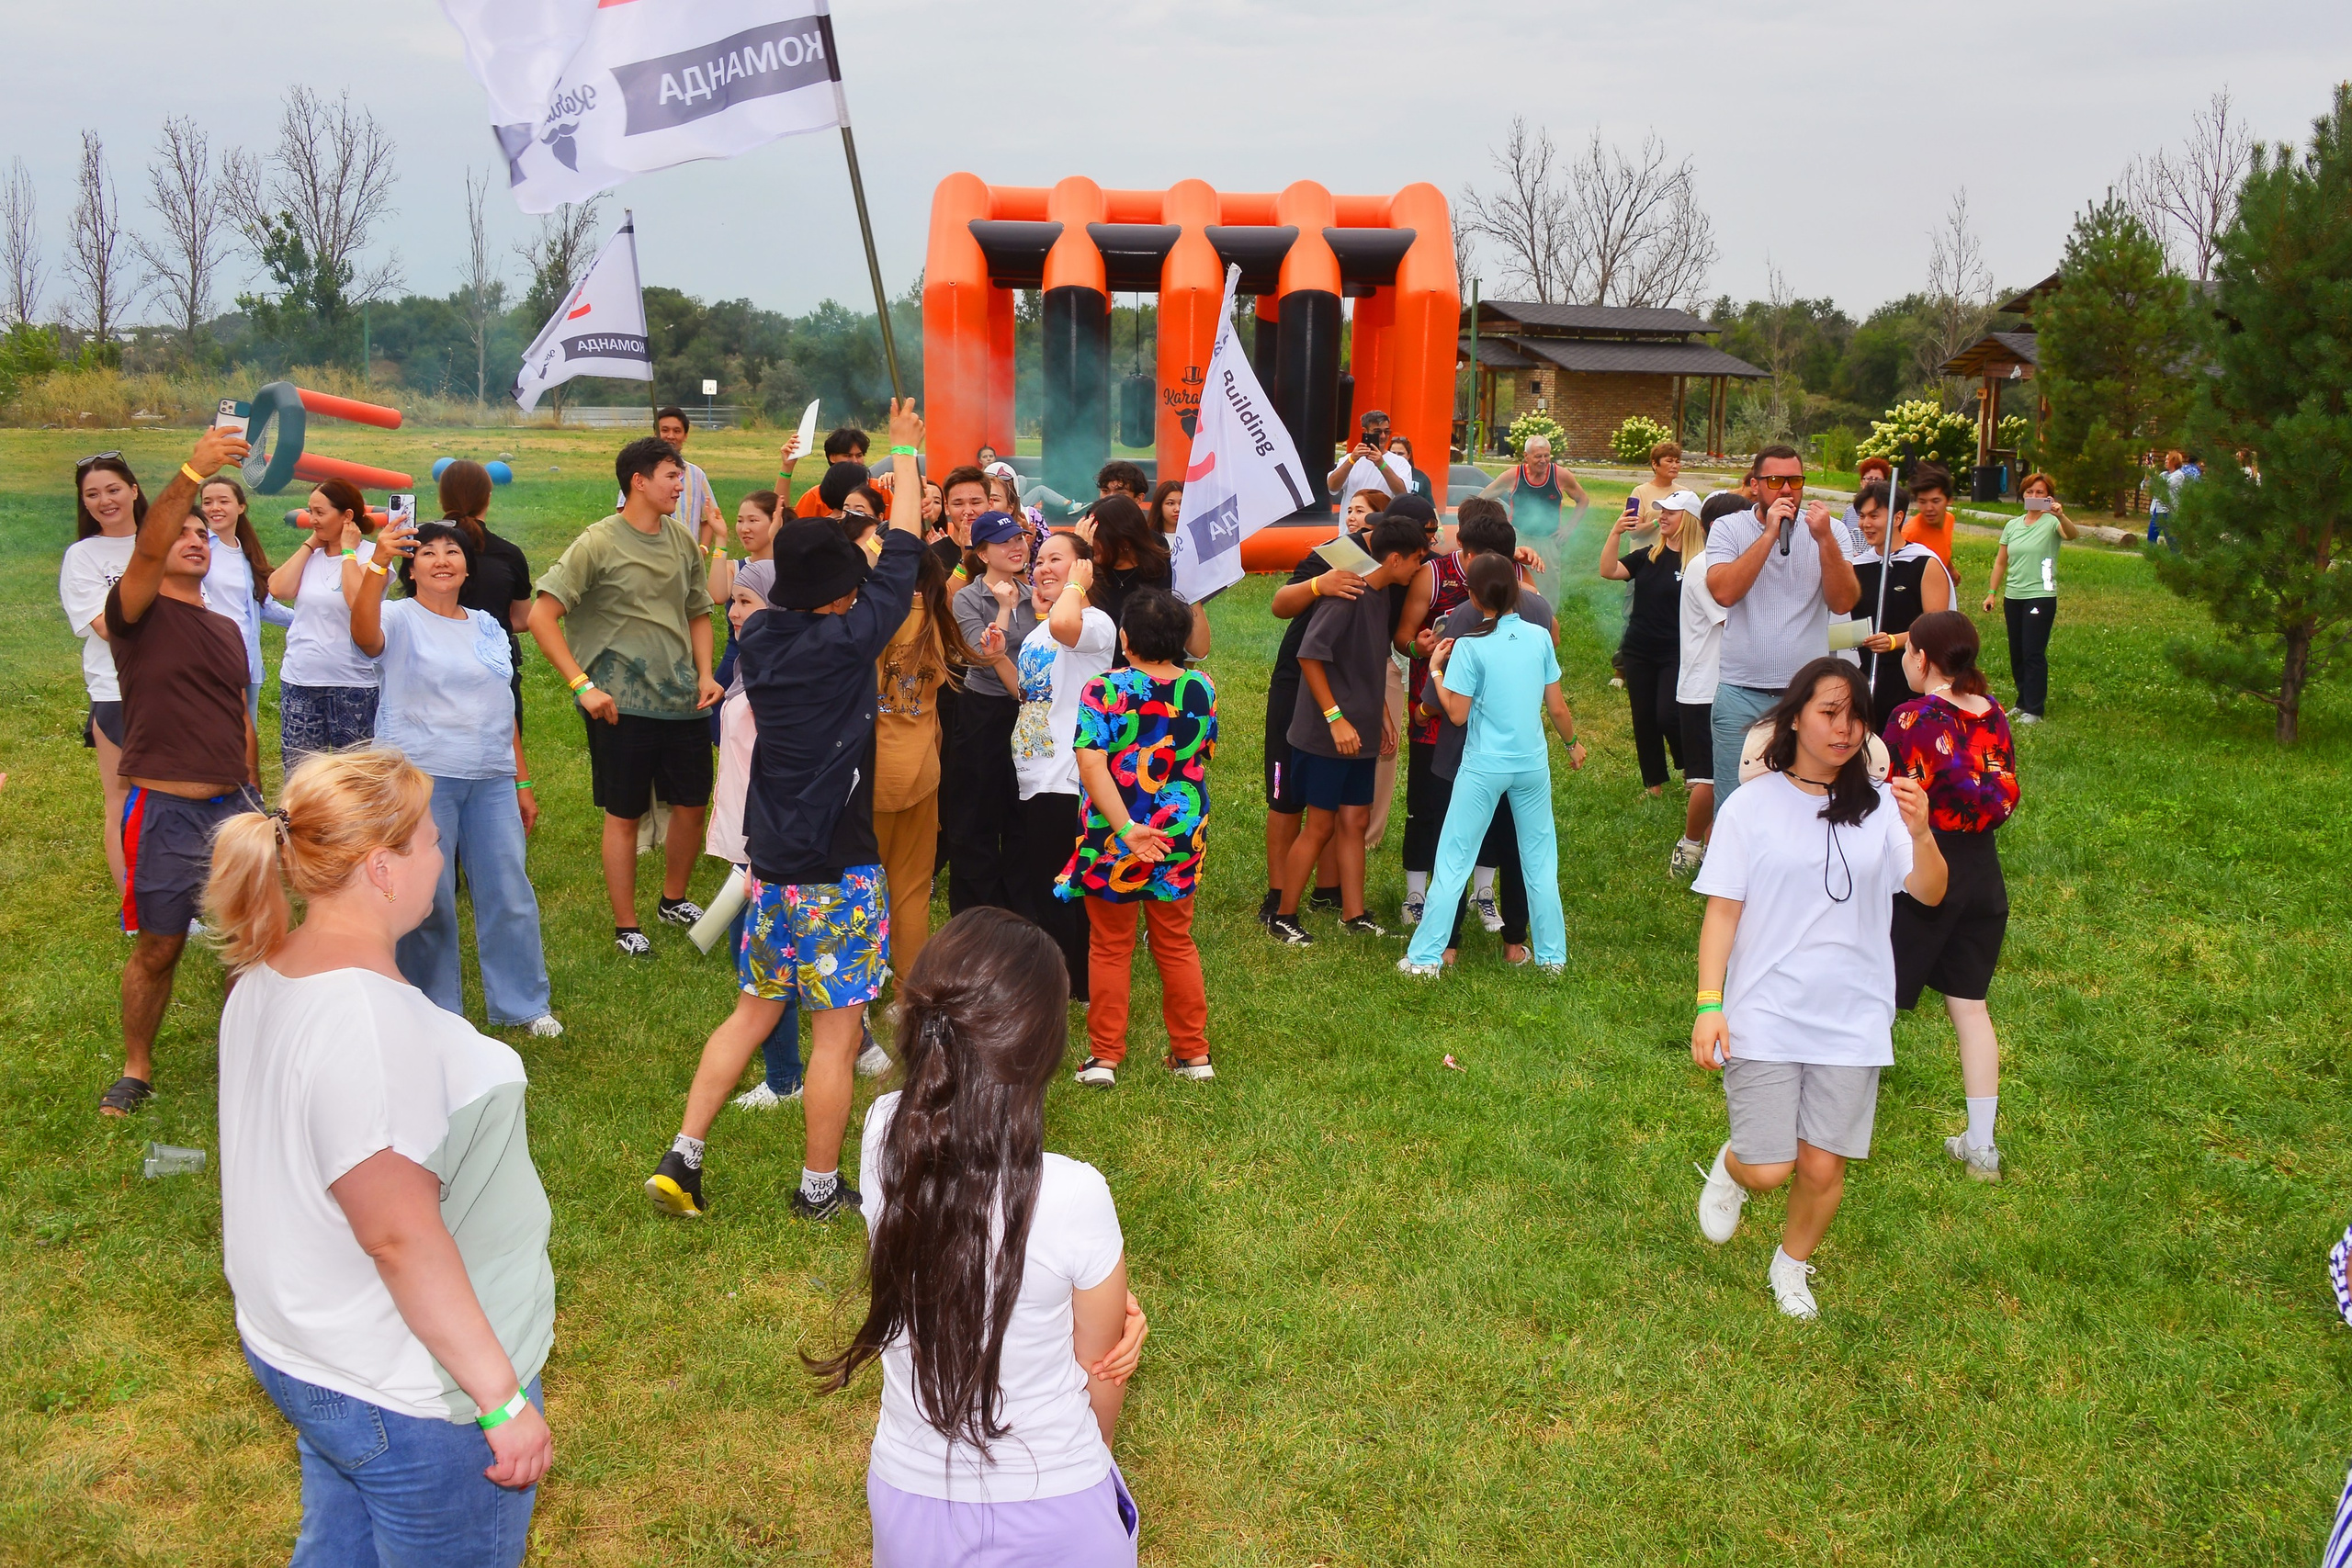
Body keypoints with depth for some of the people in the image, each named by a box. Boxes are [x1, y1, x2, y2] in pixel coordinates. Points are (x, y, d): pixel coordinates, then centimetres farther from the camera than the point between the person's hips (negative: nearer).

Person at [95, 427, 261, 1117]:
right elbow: (148, 551, -24)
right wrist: (192, 473, -38)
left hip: (234, 807, 5)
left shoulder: (228, 630, 15)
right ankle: (135, 1070, 20)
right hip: (166, 809, -5)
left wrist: (255, 801, 18)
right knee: (159, 948, 4)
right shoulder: (138, 613, -3)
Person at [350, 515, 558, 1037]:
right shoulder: (401, 621, 0)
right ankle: (434, 1011, 16)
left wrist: (522, 783, 17)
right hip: (421, 778, -4)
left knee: (510, 894, 6)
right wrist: (377, 563, -39)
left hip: (492, 780, 5)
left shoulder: (488, 627, 16)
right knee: (428, 900, 2)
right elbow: (364, 633, -26)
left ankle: (521, 1004, 18)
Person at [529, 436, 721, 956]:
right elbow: (542, 616, -14)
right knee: (624, 815, 5)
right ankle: (626, 926, 18)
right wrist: (583, 685, -19)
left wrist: (705, 674, 2)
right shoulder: (598, 543, -11)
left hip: (683, 698, 6)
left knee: (693, 804, 13)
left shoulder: (682, 540, 6)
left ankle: (674, 899, 36)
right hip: (621, 703, -5)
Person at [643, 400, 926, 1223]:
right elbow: (903, 552, -6)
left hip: (772, 864, 7)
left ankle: (681, 1156, 17)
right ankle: (820, 1189, 16)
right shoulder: (848, 639, -16)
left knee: (754, 1009, 19)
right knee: (837, 1030, 5)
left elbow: (790, 597, 23)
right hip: (840, 872, -7)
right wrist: (903, 451, 7)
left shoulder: (760, 638, 1)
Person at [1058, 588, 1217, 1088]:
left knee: (1110, 948, 11)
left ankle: (1104, 1057, 17)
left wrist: (1126, 828, -26)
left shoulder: (1102, 691, -15)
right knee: (1176, 945, 17)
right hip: (1181, 839, 3)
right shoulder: (1201, 689, -3)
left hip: (1114, 840, -3)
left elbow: (1092, 766, -24)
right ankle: (1192, 1053, 24)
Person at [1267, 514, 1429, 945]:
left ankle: (1354, 915, 19)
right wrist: (1336, 718, -23)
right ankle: (1283, 917, 11)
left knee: (1354, 821, 11)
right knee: (1320, 826, -1)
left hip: (1361, 733, 8)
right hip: (1326, 735, -8)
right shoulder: (1347, 594, -19)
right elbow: (1309, 655, -23)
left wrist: (1381, 715, 19)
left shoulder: (1383, 596, 9)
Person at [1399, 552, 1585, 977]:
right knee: (1540, 861, 15)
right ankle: (1552, 956, 22)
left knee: (1453, 862, 5)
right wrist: (1572, 743, 21)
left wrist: (1435, 670, 2)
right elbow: (1557, 707, 4)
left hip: (1483, 767, -3)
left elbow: (1457, 714, -10)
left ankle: (1426, 957, 7)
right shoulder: (1539, 637, -2)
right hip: (1533, 765, 3)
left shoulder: (1470, 646, -12)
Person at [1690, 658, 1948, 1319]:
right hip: (1765, 1014, -2)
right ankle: (1731, 1167, 32)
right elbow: (1722, 911, -3)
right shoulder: (1752, 806, -4)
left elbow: (1931, 894, -10)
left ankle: (1792, 1263, 36)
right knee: (1768, 1169, -5)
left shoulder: (1880, 807, 0)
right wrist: (1709, 1004, -10)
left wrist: (1920, 834, -29)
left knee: (1823, 1166, 6)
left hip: (1852, 1017, 2)